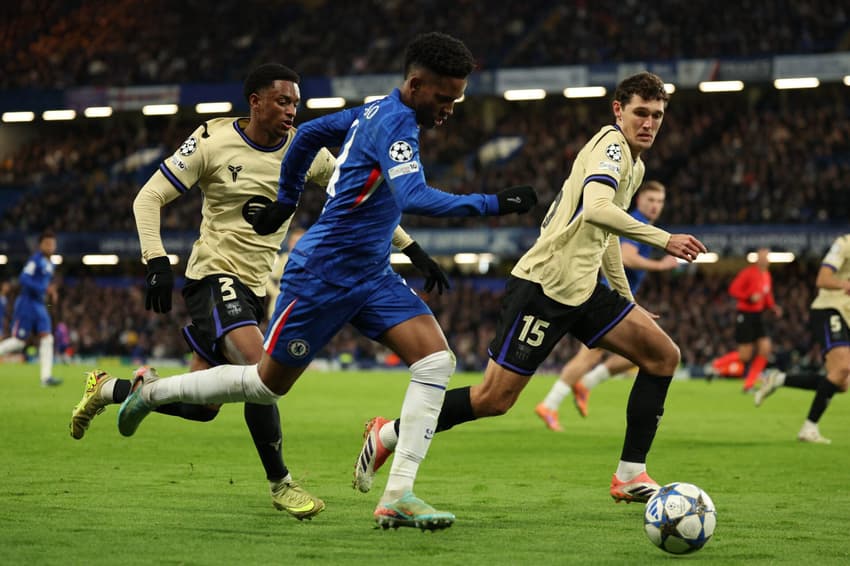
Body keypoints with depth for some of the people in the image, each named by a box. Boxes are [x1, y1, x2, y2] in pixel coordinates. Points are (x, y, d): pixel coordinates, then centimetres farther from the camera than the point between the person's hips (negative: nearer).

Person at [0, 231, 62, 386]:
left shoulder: (49, 264, 15)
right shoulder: (35, 260, -12)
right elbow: (23, 279, -22)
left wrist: (51, 295, 10)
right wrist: (44, 289, -24)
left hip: (40, 305, 8)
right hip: (27, 303, -8)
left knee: (47, 338, -4)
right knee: (18, 341, -5)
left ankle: (46, 377, -8)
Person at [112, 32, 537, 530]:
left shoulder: (378, 113, 6)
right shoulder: (393, 124, -22)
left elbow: (310, 132, 20)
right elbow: (414, 198, -39)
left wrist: (287, 199, 29)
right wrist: (492, 205, -40)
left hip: (372, 275, 9)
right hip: (322, 276, -9)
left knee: (436, 359, -11)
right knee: (267, 384, 8)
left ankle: (398, 497, -12)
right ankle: (152, 391, 31)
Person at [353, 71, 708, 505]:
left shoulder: (635, 166, 18)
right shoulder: (611, 144, -11)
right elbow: (596, 210, -29)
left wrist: (627, 300, 27)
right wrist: (663, 240, -30)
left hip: (581, 289, 9)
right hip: (543, 285, -9)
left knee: (663, 356, 0)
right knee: (495, 398, -9)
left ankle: (630, 475, 1)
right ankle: (389, 433, 8)